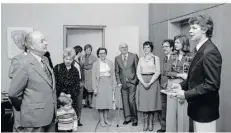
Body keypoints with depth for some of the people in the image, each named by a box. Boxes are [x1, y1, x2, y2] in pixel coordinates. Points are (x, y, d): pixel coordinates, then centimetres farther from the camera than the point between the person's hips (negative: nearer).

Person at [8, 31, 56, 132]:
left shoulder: (45, 60, 7)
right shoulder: (25, 65, -17)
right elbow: (13, 94, -12)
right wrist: (27, 110, 1)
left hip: (50, 115, 7)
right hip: (35, 118, -7)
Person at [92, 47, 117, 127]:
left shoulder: (110, 63, 5)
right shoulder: (95, 64, -2)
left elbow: (113, 75, 8)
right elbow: (94, 77, -3)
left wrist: (114, 85, 3)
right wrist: (95, 88, -7)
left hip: (108, 84, 2)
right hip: (100, 84, -2)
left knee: (108, 101, 6)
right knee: (100, 102, 2)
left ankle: (106, 118, 21)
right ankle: (101, 120, 15)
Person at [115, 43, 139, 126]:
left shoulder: (134, 56, 0)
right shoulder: (117, 58, 7)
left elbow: (138, 69, 2)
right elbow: (117, 72, 9)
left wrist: (136, 80, -3)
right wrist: (118, 82, 1)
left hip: (132, 82, -3)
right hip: (123, 83, 3)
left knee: (131, 100, -5)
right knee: (125, 101, 6)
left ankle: (134, 119, 11)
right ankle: (127, 118, 20)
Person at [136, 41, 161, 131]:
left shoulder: (155, 58, 3)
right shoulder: (141, 59, 12)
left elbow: (157, 72, -4)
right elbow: (138, 72, 6)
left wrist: (150, 83, -13)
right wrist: (143, 83, -8)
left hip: (153, 81, -2)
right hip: (142, 82, 2)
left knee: (152, 101, -1)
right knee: (144, 102, 0)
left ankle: (151, 123, 9)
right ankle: (145, 123, 9)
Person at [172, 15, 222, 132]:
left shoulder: (210, 52, -21)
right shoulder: (201, 50, 8)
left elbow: (212, 84, -24)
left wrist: (186, 94, -21)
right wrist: (182, 85, 1)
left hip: (205, 109, -9)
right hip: (198, 107, 9)